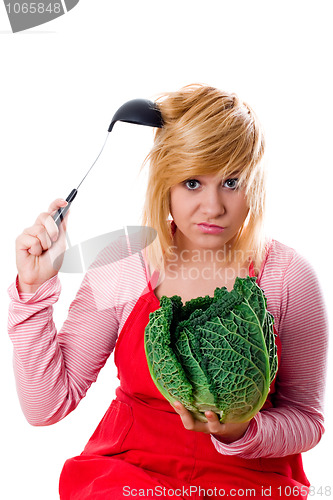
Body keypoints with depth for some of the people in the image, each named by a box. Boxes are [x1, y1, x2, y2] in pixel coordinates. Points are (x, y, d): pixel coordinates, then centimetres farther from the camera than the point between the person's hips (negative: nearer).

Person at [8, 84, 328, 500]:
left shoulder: (288, 276, -9)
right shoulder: (124, 262, -7)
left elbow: (306, 419, 1)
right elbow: (46, 407, -7)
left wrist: (242, 431, -19)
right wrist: (34, 289, -16)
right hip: (128, 465, 0)